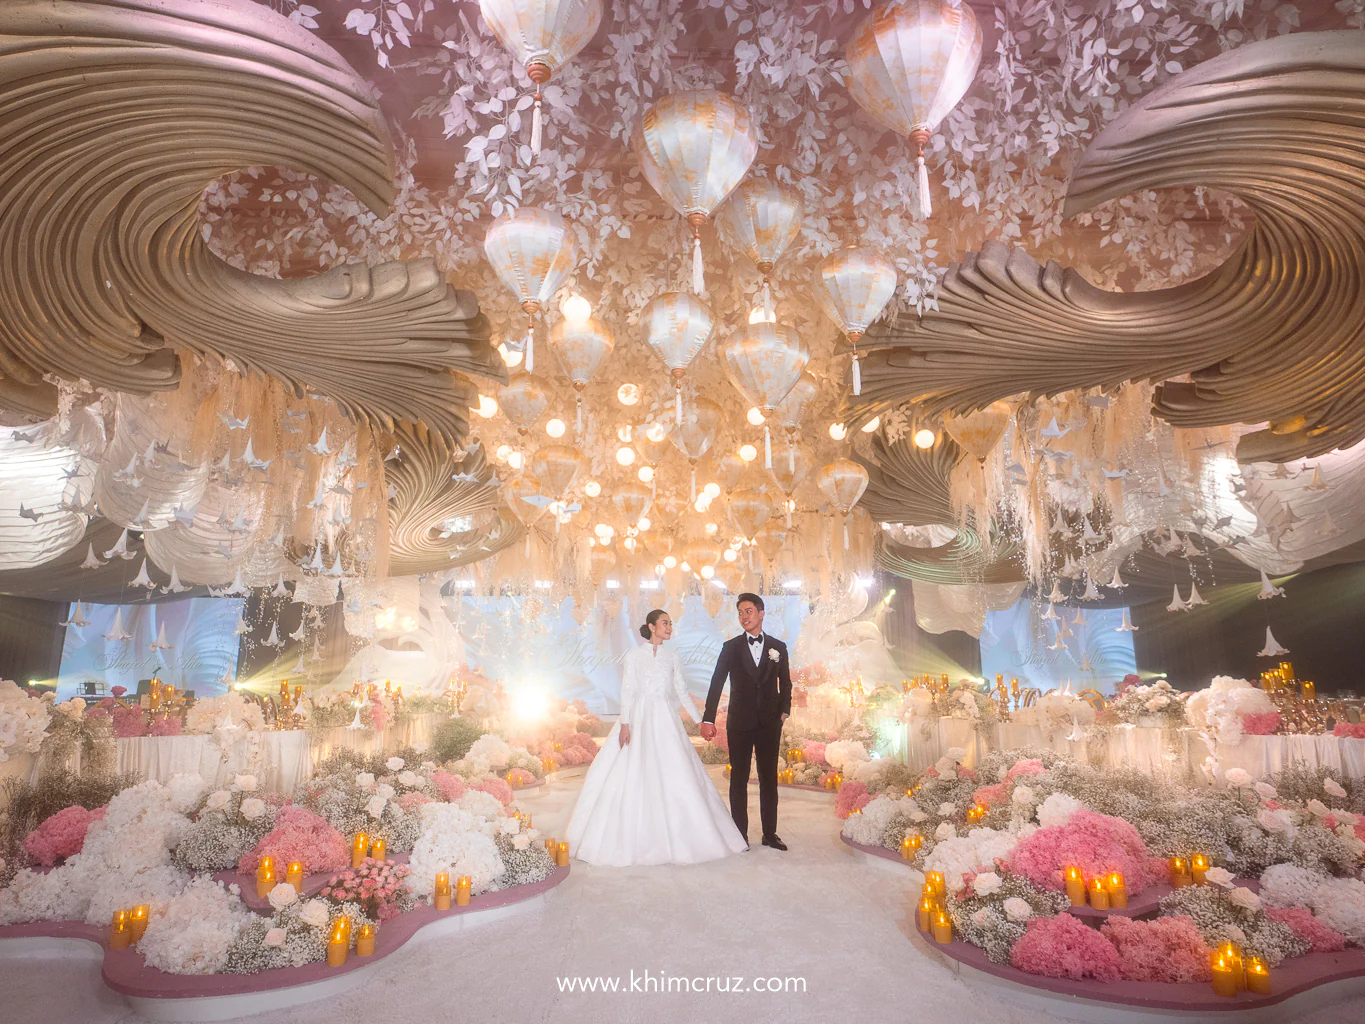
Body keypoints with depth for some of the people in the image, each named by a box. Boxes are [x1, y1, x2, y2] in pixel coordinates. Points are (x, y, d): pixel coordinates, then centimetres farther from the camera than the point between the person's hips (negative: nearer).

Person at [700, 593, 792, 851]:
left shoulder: (778, 647, 5)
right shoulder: (731, 647, 0)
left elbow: (785, 683, 14)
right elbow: (716, 683, -2)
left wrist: (784, 711, 3)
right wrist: (708, 719, -7)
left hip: (769, 723, 1)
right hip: (739, 723, -1)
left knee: (769, 779, 8)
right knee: (739, 779, 5)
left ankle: (770, 833, 18)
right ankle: (740, 835, 13)